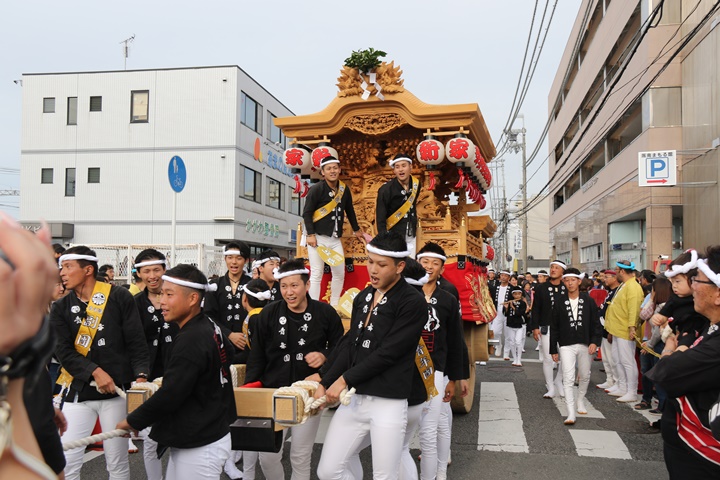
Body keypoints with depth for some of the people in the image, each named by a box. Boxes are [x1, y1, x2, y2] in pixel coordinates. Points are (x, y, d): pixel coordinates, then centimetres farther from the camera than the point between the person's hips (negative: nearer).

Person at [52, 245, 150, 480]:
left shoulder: (120, 297, -4)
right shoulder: (61, 308, 5)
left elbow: (136, 342, -4)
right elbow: (63, 351, -4)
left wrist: (141, 375, -18)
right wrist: (95, 371, -18)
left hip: (116, 389, -2)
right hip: (77, 390, 3)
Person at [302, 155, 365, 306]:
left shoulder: (344, 189, 7)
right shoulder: (316, 189, -10)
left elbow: (349, 210, 21)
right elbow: (306, 213, -11)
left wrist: (356, 229, 28)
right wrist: (310, 234, -18)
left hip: (335, 239, 6)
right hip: (318, 237, -6)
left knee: (340, 273, 8)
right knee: (316, 274, -4)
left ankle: (334, 306, 23)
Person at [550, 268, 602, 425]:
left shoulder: (588, 301, 0)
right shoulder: (559, 302, -2)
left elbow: (596, 323, 3)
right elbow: (554, 327, 1)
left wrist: (595, 341, -11)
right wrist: (553, 350, 0)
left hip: (585, 344, 2)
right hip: (566, 346, -2)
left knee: (584, 376, 17)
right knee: (568, 379, -10)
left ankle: (580, 400, 43)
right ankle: (571, 413, -10)